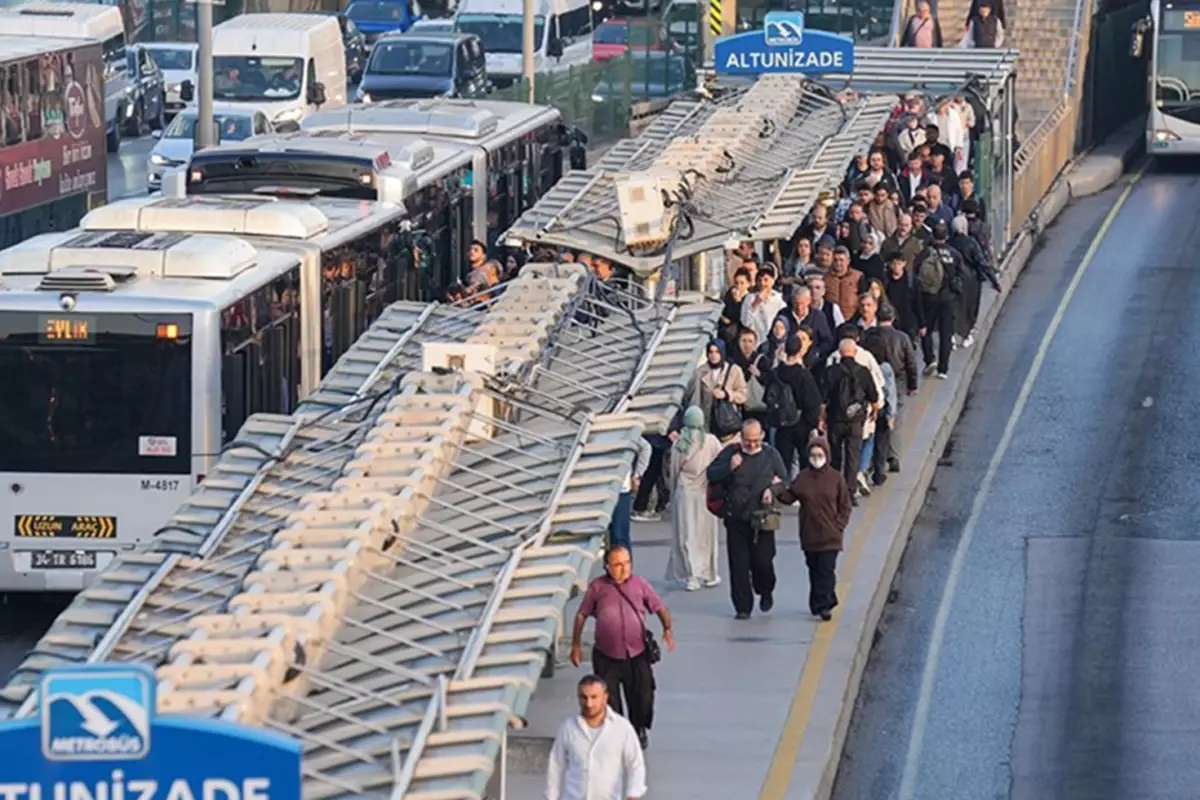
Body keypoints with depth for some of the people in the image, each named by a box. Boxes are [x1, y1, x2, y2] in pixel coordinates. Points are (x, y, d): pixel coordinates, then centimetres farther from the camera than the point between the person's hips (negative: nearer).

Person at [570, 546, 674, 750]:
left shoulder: (639, 584, 0)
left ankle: (640, 730, 38)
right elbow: (581, 615, 6)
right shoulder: (597, 587, -3)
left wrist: (667, 629, -10)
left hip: (637, 655, 1)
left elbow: (659, 608, 7)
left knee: (643, 696, 10)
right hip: (607, 657, -1)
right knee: (608, 701, 2)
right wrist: (576, 645, 5)